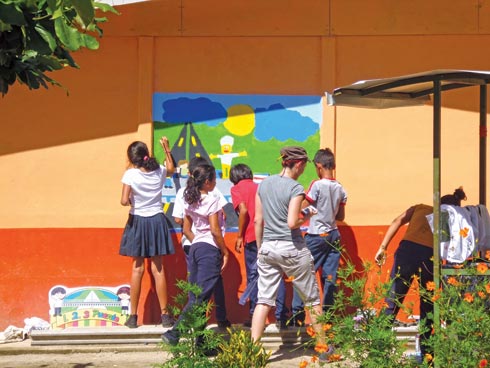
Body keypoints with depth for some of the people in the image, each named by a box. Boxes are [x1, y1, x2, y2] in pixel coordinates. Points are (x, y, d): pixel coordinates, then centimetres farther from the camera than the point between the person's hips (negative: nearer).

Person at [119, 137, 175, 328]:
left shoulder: (130, 174, -13)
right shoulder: (159, 171, 0)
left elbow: (124, 200, -20)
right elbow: (171, 168, 24)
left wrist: (131, 202, 1)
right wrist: (167, 149, 30)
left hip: (137, 221, -2)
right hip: (157, 221, 2)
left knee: (137, 268, 5)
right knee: (158, 268, 6)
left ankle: (133, 316, 7)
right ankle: (165, 315, 7)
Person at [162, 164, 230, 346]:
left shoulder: (191, 202, 12)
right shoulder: (212, 200, -10)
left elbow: (186, 230, 15)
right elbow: (215, 230, -15)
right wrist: (225, 252, -8)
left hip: (195, 248, 8)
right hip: (210, 249, -8)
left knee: (195, 297, 7)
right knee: (200, 298, -7)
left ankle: (201, 342, 10)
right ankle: (173, 333, -15)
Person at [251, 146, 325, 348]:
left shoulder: (264, 184, 6)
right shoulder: (295, 188, -12)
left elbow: (258, 220, 9)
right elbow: (292, 223, -19)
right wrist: (306, 218, 1)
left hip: (268, 248, 5)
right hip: (292, 249, -5)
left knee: (264, 300, 5)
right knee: (312, 299, 11)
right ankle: (323, 346, 20)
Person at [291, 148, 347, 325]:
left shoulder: (317, 185, -13)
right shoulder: (340, 189, 5)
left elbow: (303, 209, -12)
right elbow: (341, 217, 12)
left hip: (316, 236, -6)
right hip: (333, 236, 6)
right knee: (330, 277, 7)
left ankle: (297, 314, 0)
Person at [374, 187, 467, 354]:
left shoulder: (420, 208, 27)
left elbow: (397, 221, 13)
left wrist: (383, 247, 9)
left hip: (407, 250, 0)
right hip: (431, 257, 0)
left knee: (392, 302, 5)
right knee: (428, 308, 17)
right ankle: (425, 353, 19)